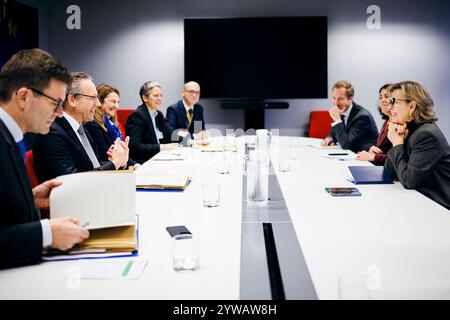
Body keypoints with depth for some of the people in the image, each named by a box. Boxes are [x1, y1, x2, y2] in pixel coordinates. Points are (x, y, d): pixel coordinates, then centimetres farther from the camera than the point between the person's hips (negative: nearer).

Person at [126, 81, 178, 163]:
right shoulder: (136, 115, -10)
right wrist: (162, 147, -24)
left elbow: (169, 137, 13)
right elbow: (135, 147, -20)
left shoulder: (159, 115, 15)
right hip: (141, 162, -8)